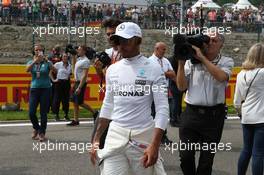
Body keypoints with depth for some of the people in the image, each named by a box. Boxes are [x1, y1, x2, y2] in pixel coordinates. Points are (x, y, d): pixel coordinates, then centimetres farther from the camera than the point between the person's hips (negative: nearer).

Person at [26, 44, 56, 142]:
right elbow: (27, 69, -16)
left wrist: (46, 61, -29)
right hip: (34, 89, 2)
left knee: (43, 113, -1)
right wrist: (35, 60, -28)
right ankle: (36, 128, 26)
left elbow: (55, 71, -17)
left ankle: (42, 133, 12)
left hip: (45, 89, -2)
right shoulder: (31, 62, 6)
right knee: (31, 113, -1)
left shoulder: (47, 63, 0)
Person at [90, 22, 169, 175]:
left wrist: (155, 145, -20)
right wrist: (96, 139, 10)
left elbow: (162, 109, -11)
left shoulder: (153, 69, -7)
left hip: (143, 136, -3)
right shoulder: (112, 69, 8)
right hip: (115, 135, 3)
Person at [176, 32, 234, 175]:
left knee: (207, 158, 10)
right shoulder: (191, 61, 6)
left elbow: (221, 76, -20)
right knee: (186, 155, 0)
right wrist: (181, 63, -8)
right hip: (191, 113, 1)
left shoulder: (226, 62, 3)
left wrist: (202, 57, -16)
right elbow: (181, 86, 2)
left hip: (214, 115, -1)